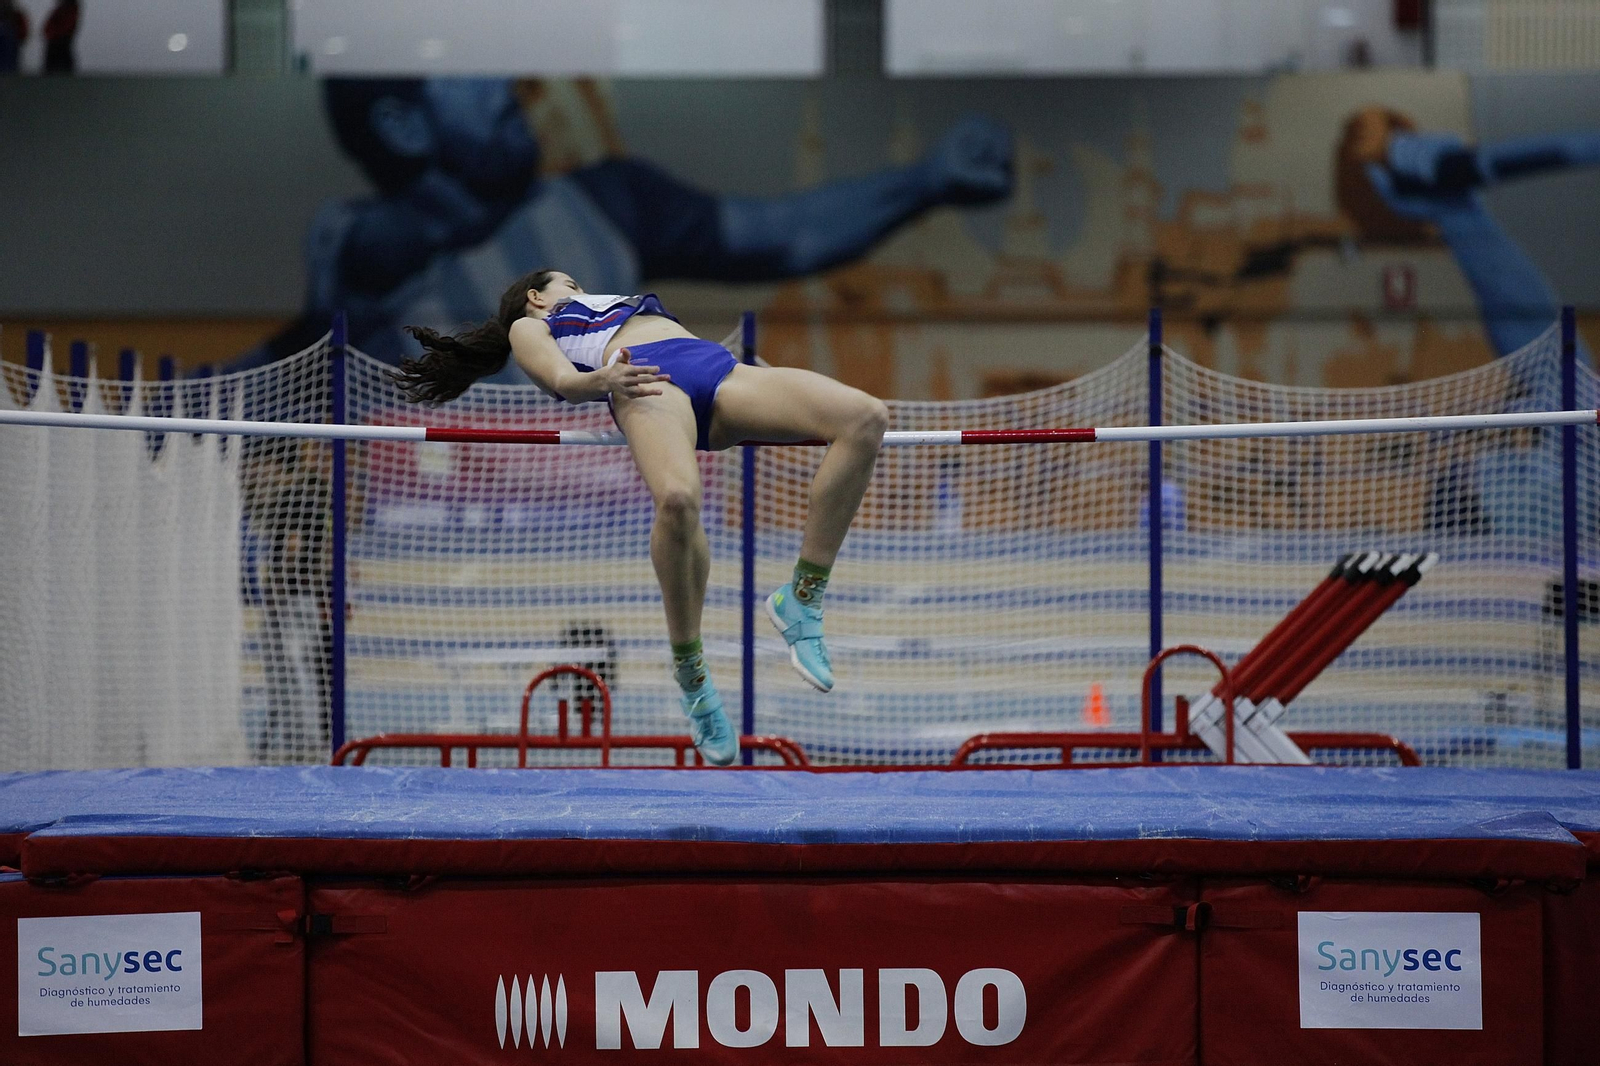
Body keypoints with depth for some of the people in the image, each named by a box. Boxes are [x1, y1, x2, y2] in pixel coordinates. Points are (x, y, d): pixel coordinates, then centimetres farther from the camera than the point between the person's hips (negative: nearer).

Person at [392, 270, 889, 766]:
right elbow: (563, 380, 7)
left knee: (866, 416, -23)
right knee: (676, 499, -41)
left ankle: (800, 601, -21)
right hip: (650, 381, -6)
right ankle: (691, 674, -25)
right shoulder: (528, 328, 30)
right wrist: (601, 380, -17)